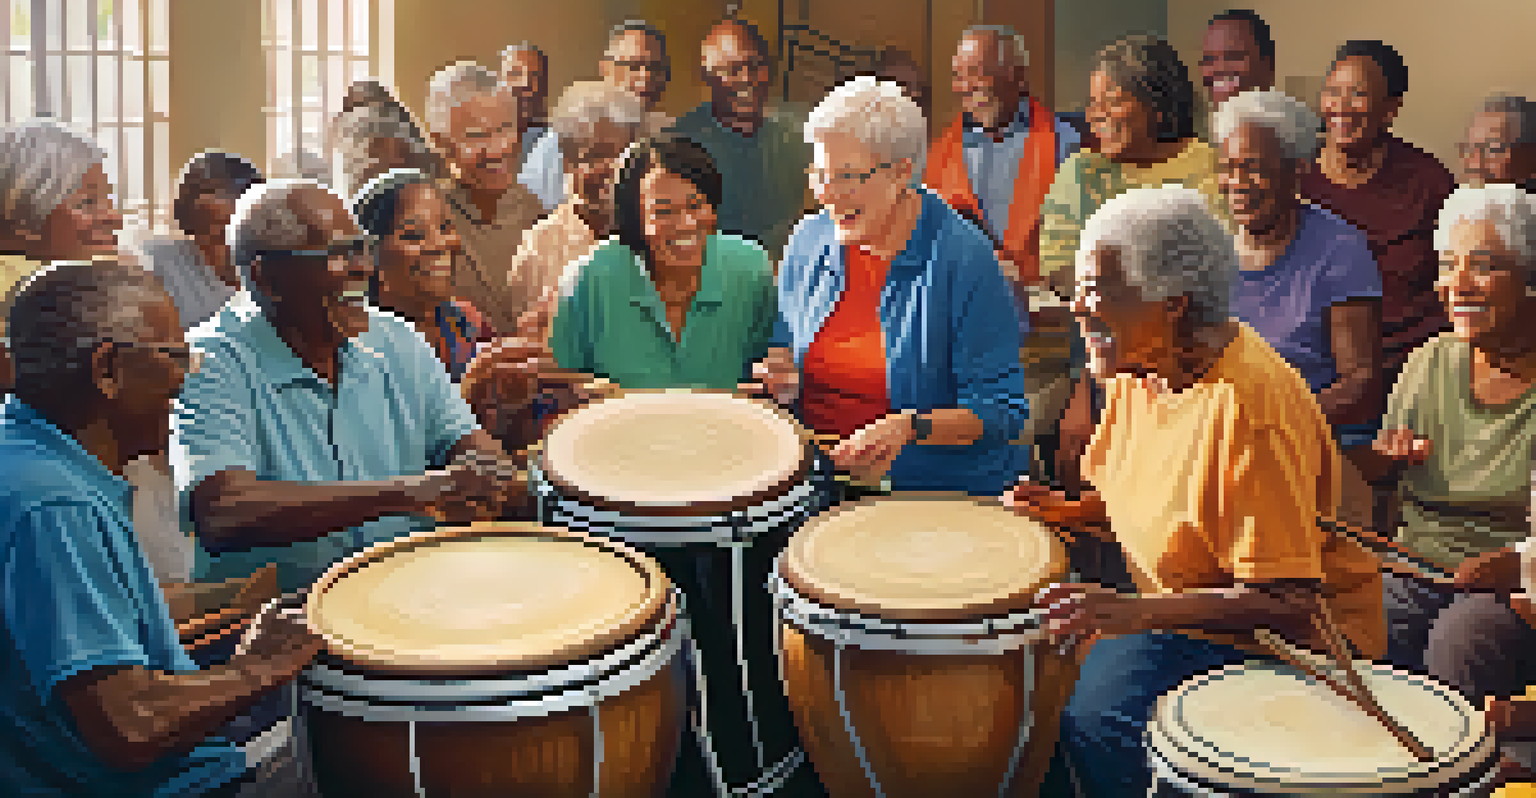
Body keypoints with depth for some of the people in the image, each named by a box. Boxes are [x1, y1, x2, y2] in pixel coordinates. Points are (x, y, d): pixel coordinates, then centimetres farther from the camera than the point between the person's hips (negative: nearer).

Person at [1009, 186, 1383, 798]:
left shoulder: (1249, 405, -27)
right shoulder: (1138, 369, 1)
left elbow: (1288, 602, -27)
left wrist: (1135, 613, -34)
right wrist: (1066, 511, -3)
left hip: (1286, 639, -8)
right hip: (1180, 607, 8)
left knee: (1098, 721, -25)